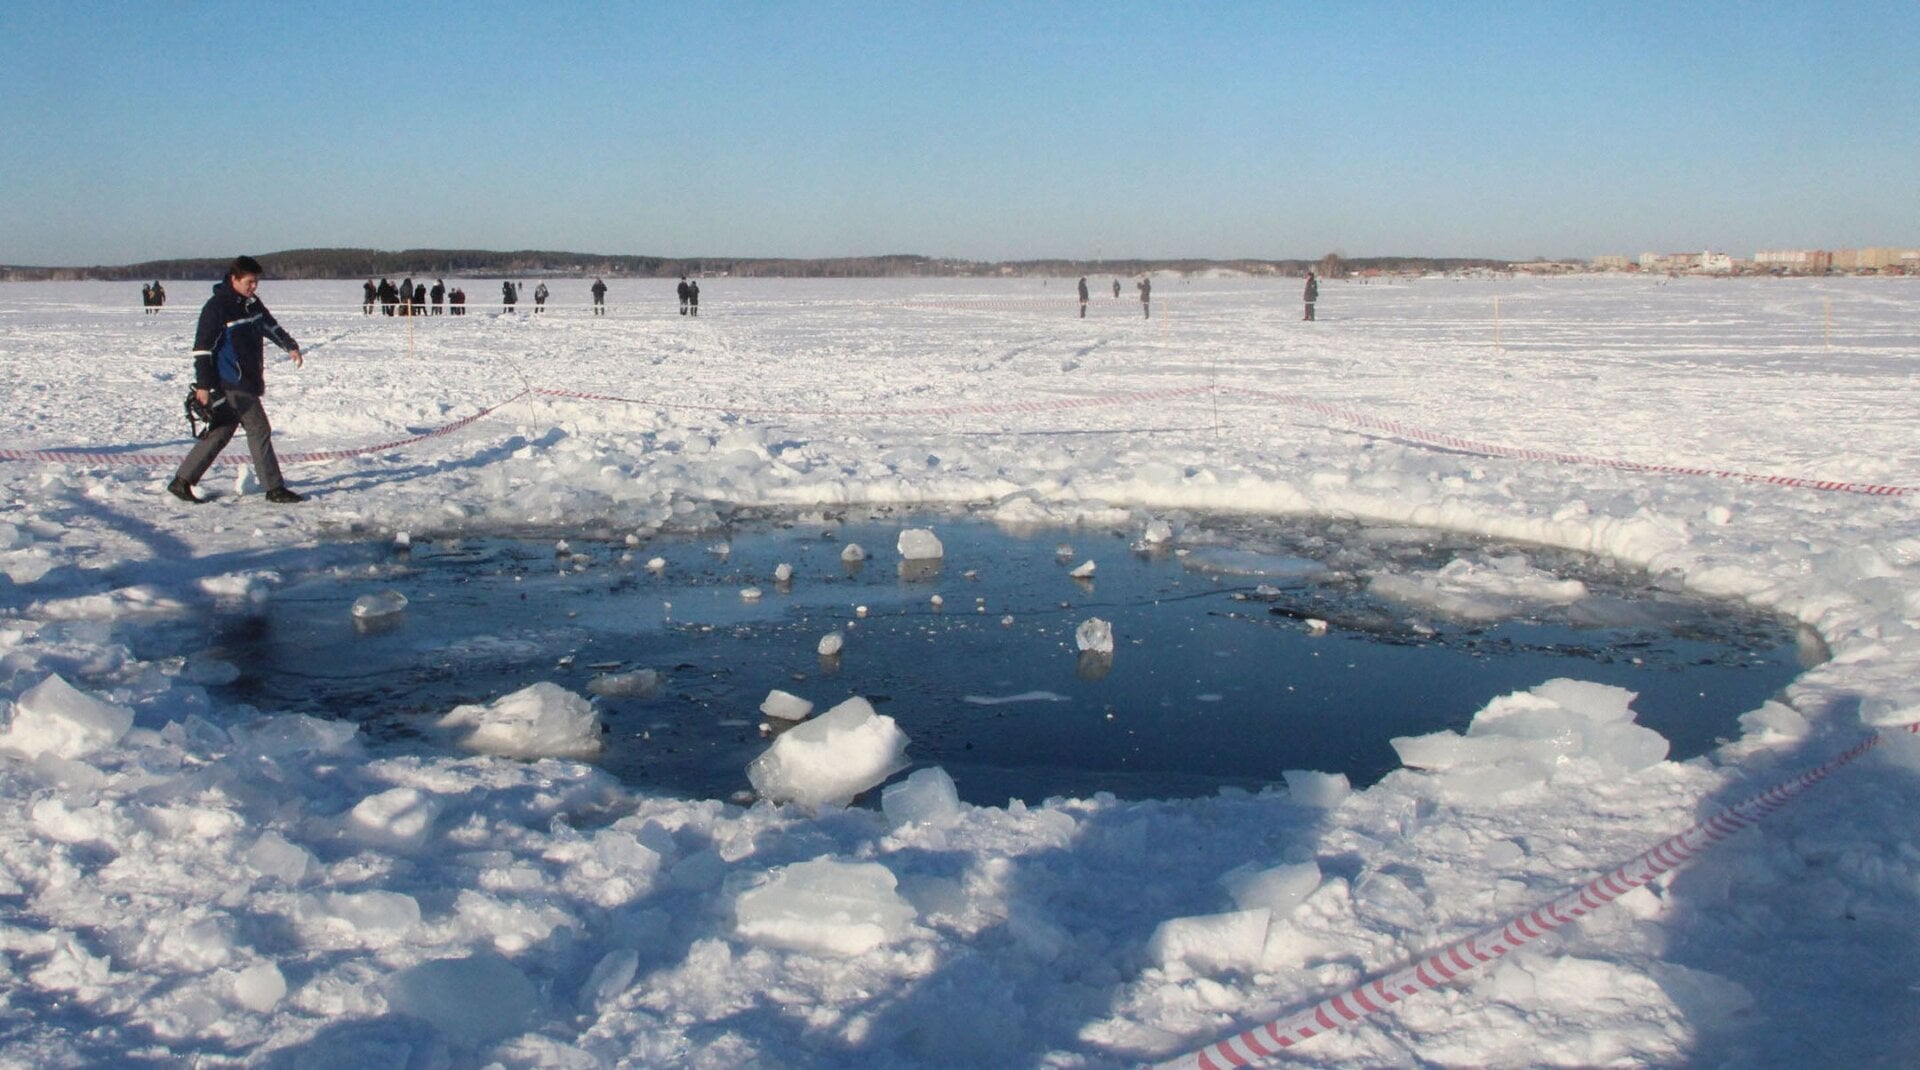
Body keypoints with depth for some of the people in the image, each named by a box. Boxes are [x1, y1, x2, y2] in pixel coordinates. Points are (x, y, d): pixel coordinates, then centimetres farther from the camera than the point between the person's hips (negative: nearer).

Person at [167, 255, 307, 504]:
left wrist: (290, 346, 18)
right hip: (232, 383, -9)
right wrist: (203, 384, -17)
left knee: (220, 433, 11)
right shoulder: (217, 307, -13)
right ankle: (274, 488, 1)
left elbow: (270, 325, 30)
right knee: (259, 430, -5)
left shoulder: (252, 303, 12)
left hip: (249, 380, 9)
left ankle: (182, 481, 17)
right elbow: (203, 346, -15)